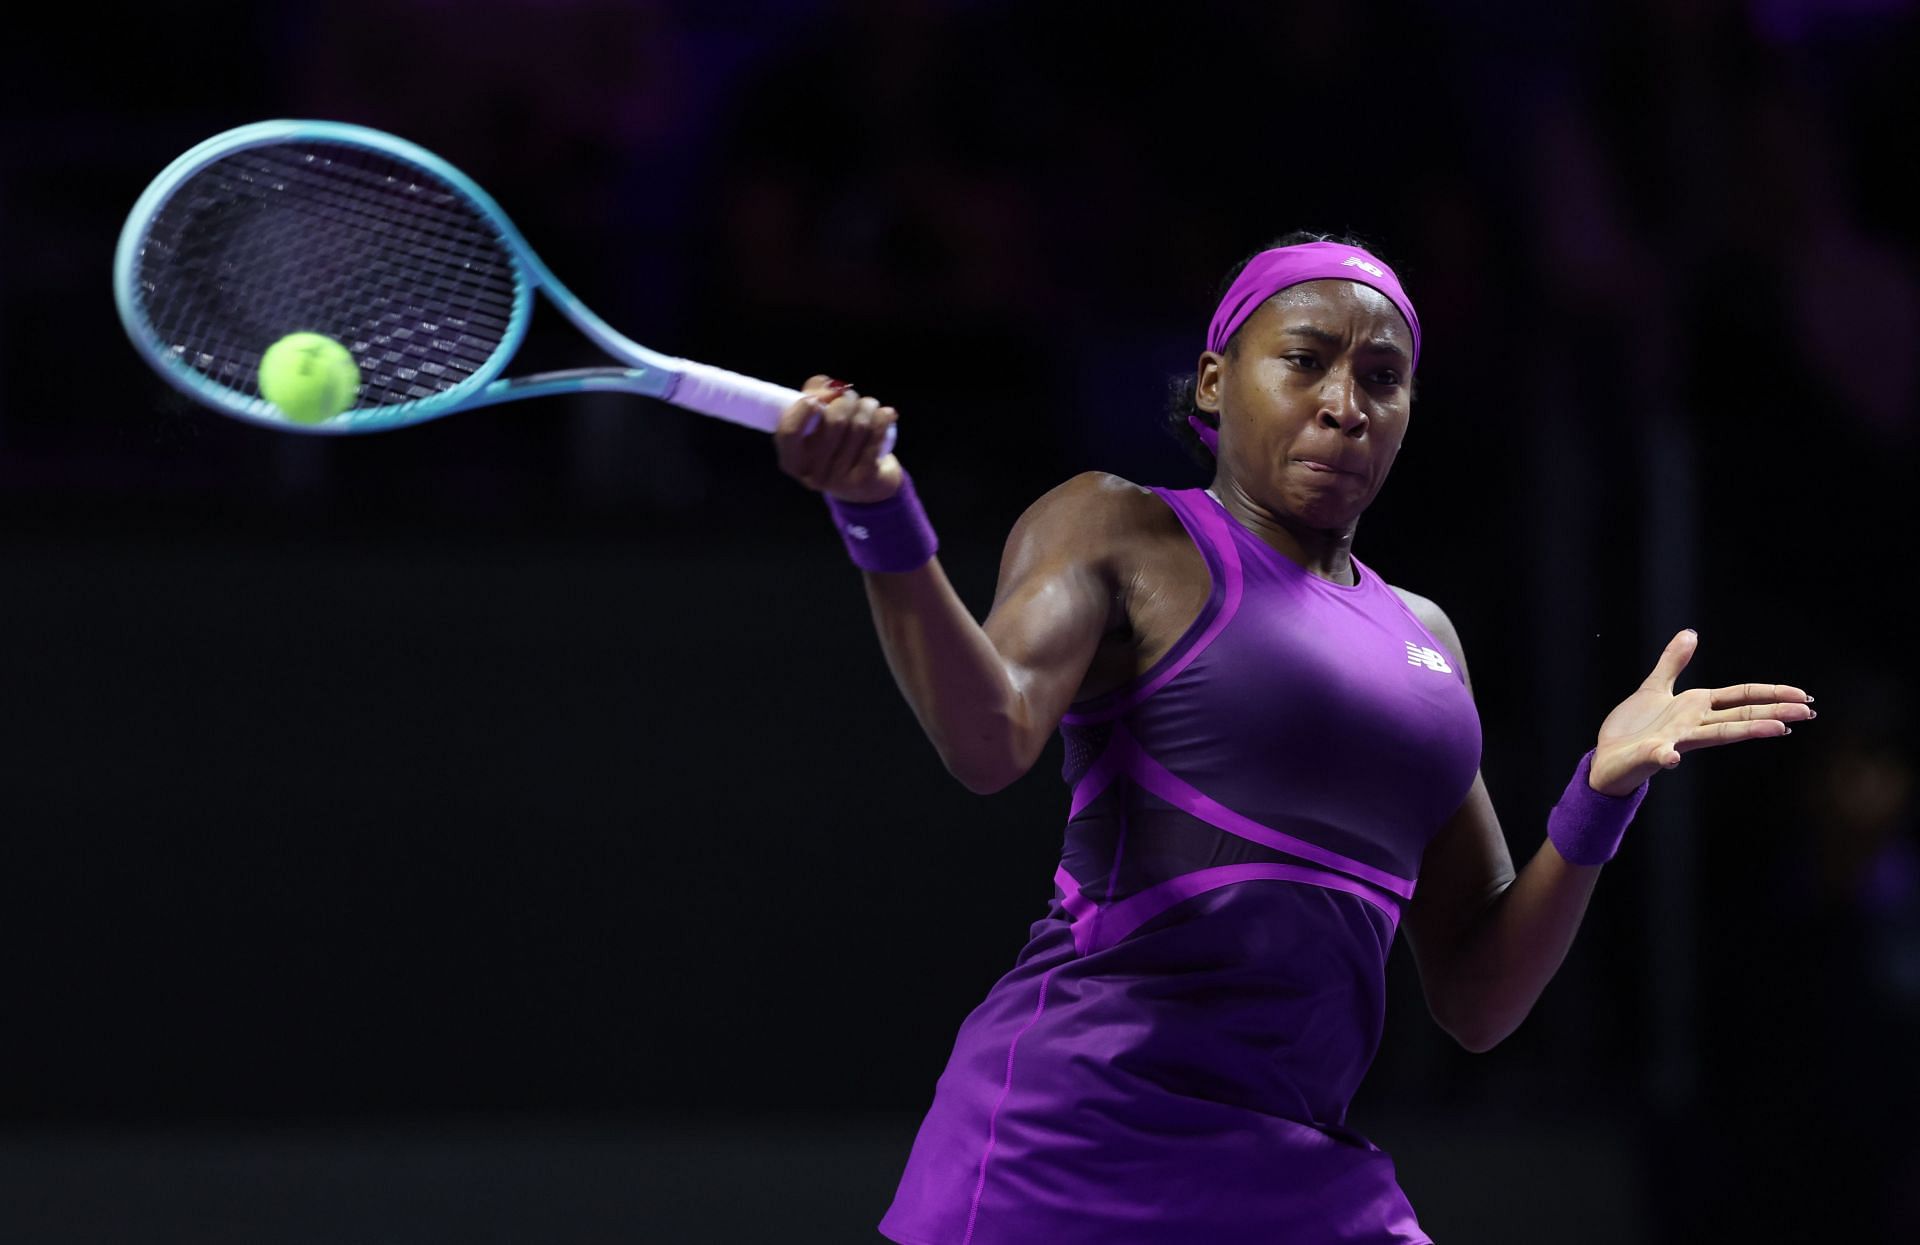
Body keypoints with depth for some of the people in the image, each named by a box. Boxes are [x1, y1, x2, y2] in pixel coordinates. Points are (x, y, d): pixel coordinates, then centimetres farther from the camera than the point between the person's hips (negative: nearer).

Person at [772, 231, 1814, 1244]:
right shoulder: (1119, 530, 4)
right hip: (1074, 1143, -6)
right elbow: (991, 740, -17)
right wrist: (884, 521, -32)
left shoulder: (1420, 640, 20)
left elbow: (1475, 1003, 19)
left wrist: (1602, 794, 5)